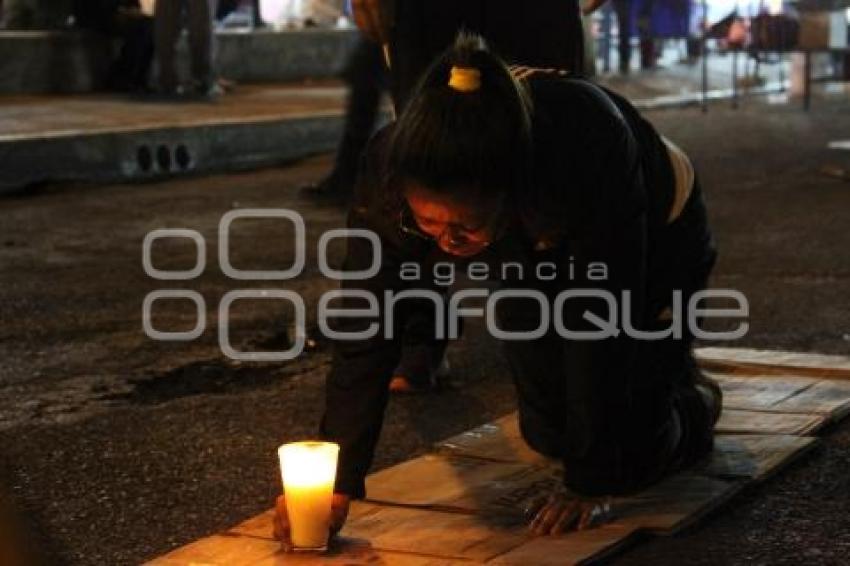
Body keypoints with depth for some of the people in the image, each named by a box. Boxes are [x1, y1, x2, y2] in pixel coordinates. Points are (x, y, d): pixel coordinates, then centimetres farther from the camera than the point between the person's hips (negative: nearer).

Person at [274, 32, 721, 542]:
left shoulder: (594, 150, -45)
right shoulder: (393, 170, -36)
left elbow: (604, 326, -34)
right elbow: (367, 324, -30)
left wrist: (591, 483, -28)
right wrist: (337, 479, -35)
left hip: (656, 238, -3)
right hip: (539, 258, 4)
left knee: (632, 453, -8)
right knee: (550, 435, 2)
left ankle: (695, 401, 25)